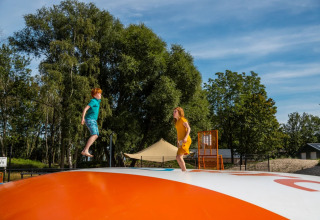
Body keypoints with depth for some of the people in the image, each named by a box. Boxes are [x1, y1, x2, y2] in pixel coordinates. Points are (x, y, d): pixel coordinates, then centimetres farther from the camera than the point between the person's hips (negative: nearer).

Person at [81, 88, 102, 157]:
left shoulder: (97, 101, 19)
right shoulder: (93, 101, -9)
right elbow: (85, 109, -18)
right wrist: (83, 118, -29)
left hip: (93, 121, 10)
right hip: (90, 120, -10)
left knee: (96, 136, 5)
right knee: (94, 135, -21)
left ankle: (84, 150, 3)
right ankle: (86, 151, -26)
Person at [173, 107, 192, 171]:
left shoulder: (182, 119, -5)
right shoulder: (176, 122, 20)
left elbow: (189, 128, -13)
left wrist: (186, 137, -25)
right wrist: (177, 141, 20)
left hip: (185, 141, -9)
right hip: (181, 141, 9)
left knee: (178, 157, -16)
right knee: (179, 157, 8)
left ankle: (184, 171, -14)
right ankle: (184, 171, 13)